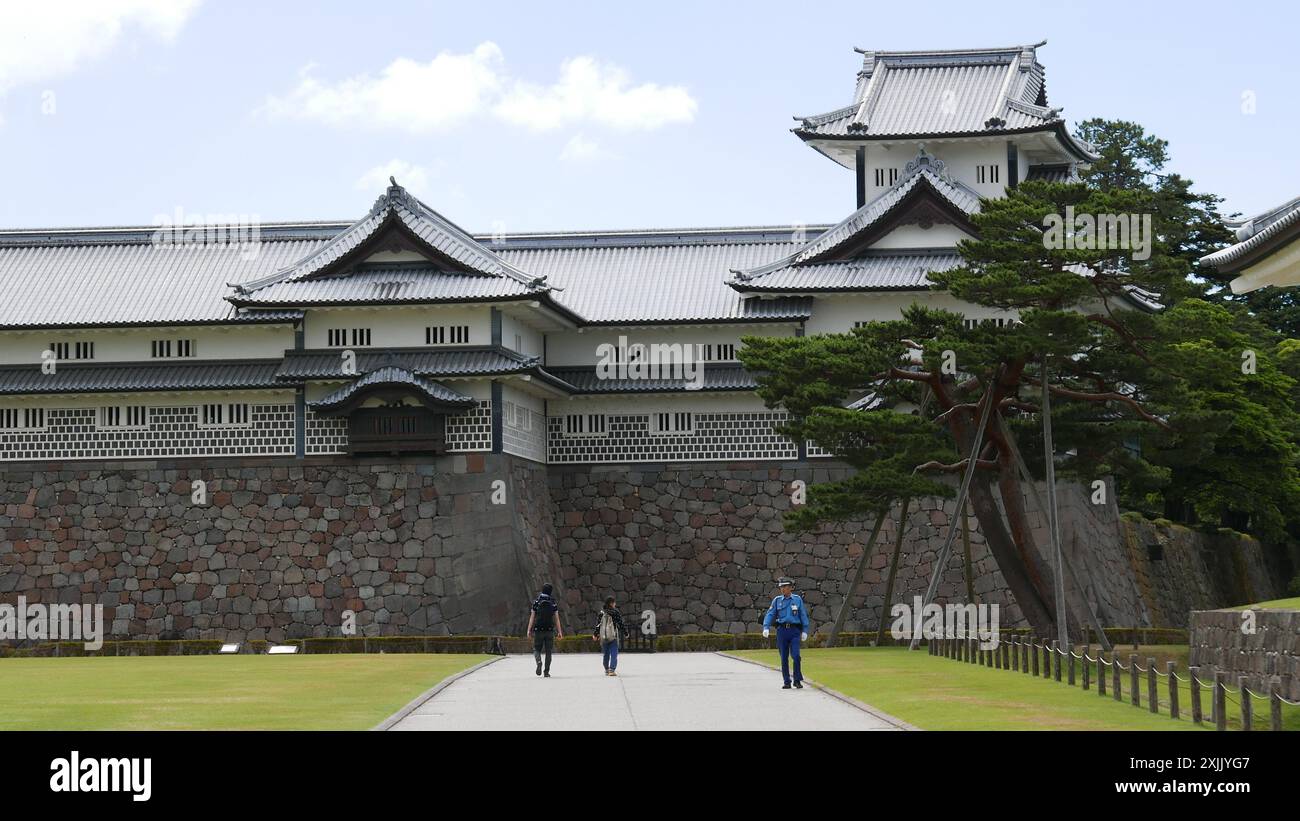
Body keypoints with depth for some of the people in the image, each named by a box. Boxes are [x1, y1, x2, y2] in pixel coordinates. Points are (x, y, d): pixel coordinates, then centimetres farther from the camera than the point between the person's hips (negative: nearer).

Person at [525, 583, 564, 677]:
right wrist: (559, 631, 5)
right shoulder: (554, 603, 2)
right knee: (548, 652, 7)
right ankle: (546, 672, 4)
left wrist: (529, 630, 0)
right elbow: (556, 618, 1)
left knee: (537, 649, 10)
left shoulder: (536, 602, 0)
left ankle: (539, 661, -20)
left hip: (538, 630, -1)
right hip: (550, 630, 1)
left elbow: (532, 617, -2)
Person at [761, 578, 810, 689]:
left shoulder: (798, 599, 5)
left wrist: (805, 631, 2)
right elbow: (770, 614, 1)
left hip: (794, 631, -1)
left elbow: (803, 615, 7)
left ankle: (797, 680, -1)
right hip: (782, 631, 2)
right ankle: (787, 682, 10)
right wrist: (766, 628, -13)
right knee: (784, 658, 3)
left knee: (796, 655, -13)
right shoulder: (777, 600, 7)